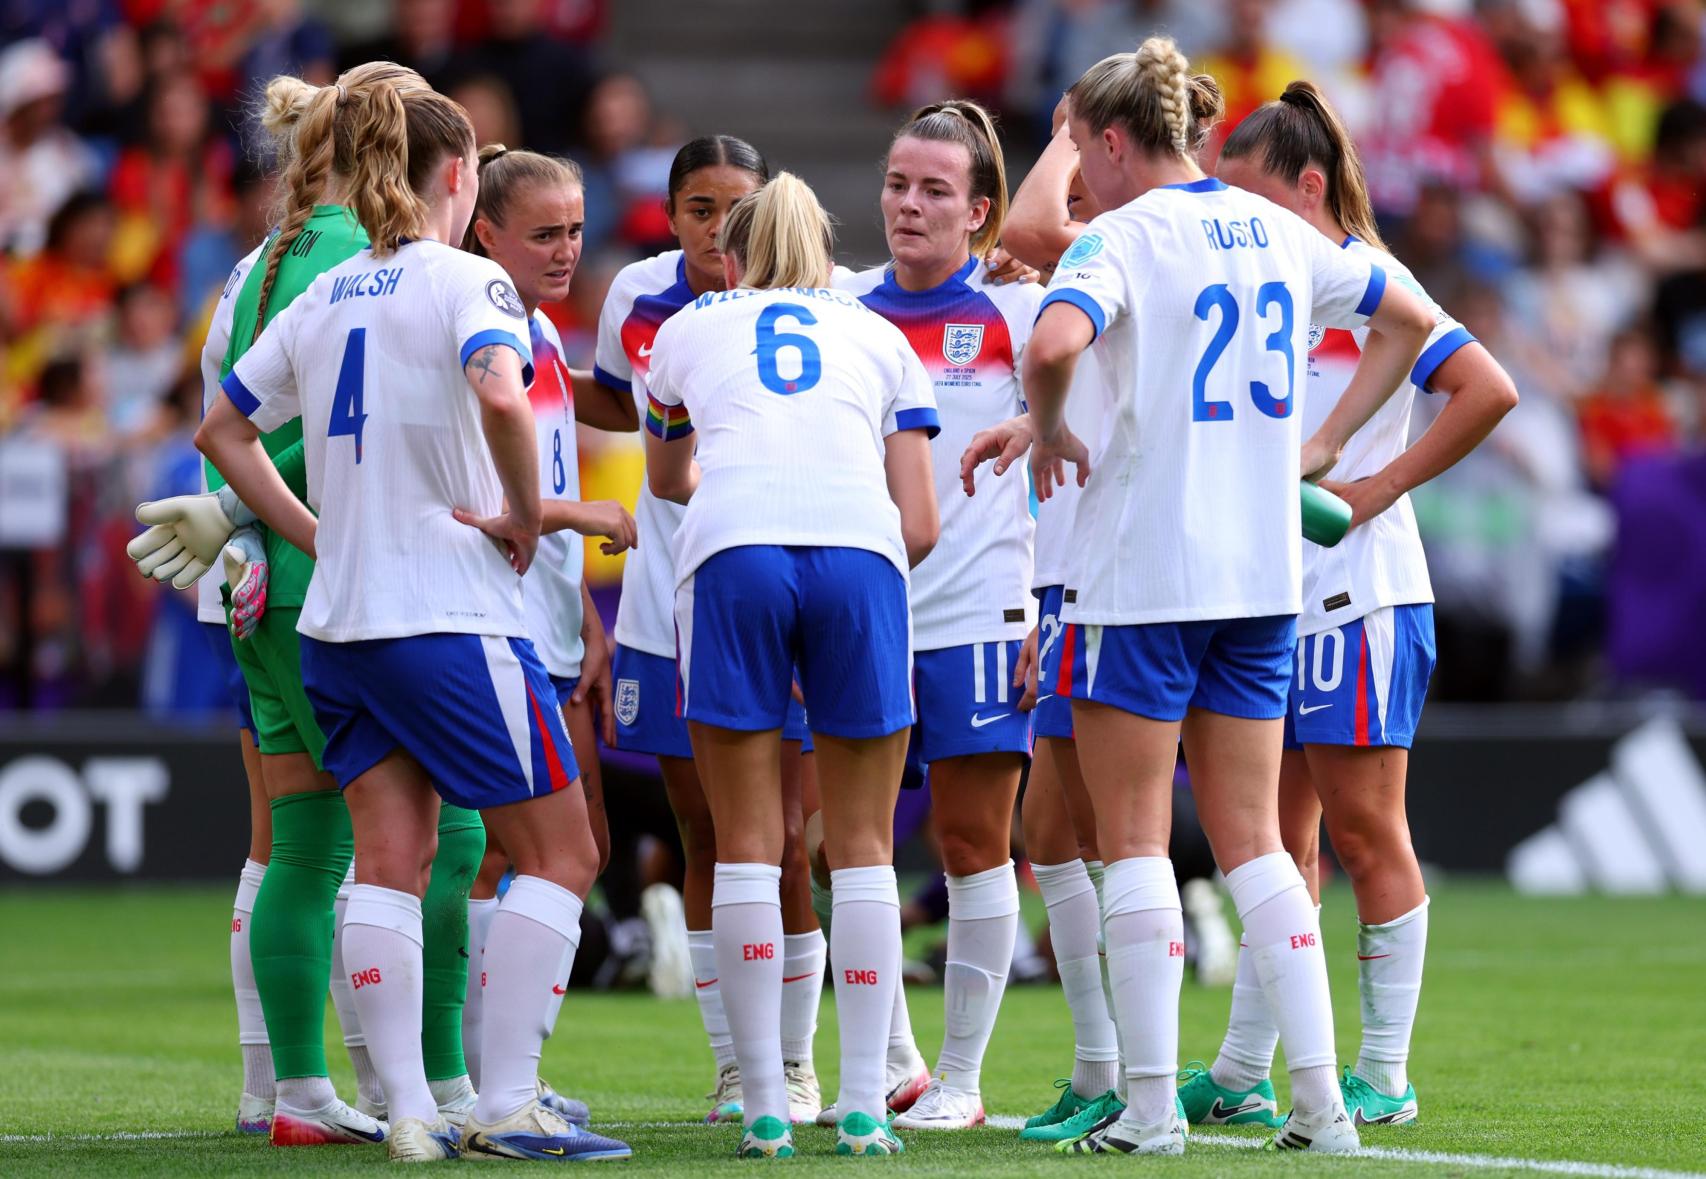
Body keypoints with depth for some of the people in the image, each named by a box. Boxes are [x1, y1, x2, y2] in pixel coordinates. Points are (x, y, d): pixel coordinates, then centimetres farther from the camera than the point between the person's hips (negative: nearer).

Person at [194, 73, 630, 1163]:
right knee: (560, 852, 2)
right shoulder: (466, 281, -9)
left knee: (390, 862, 6)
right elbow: (500, 395, -28)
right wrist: (526, 515, -13)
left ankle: (409, 1111, 1)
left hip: (341, 621, 7)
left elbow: (223, 430, 20)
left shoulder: (321, 300, 12)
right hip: (452, 613, -7)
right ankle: (506, 1105, -3)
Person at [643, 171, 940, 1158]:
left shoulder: (689, 329, 27)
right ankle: (864, 1107, 3)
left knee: (748, 844, 5)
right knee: (863, 846, 8)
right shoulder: (880, 338, 26)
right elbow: (920, 526, 17)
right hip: (861, 557, 0)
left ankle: (766, 1107, 2)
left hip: (733, 556, 0)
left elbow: (667, 476, 46)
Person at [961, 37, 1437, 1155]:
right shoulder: (1278, 231, 11)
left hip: (1146, 569, -6)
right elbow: (1411, 319, 24)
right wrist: (1321, 444, 22)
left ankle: (1152, 1101, 0)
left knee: (1135, 836, 2)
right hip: (1263, 570, 6)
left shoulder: (1128, 236, -9)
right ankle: (1320, 1096, 2)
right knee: (1252, 838, 10)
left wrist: (1045, 428, -10)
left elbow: (1055, 342, -29)